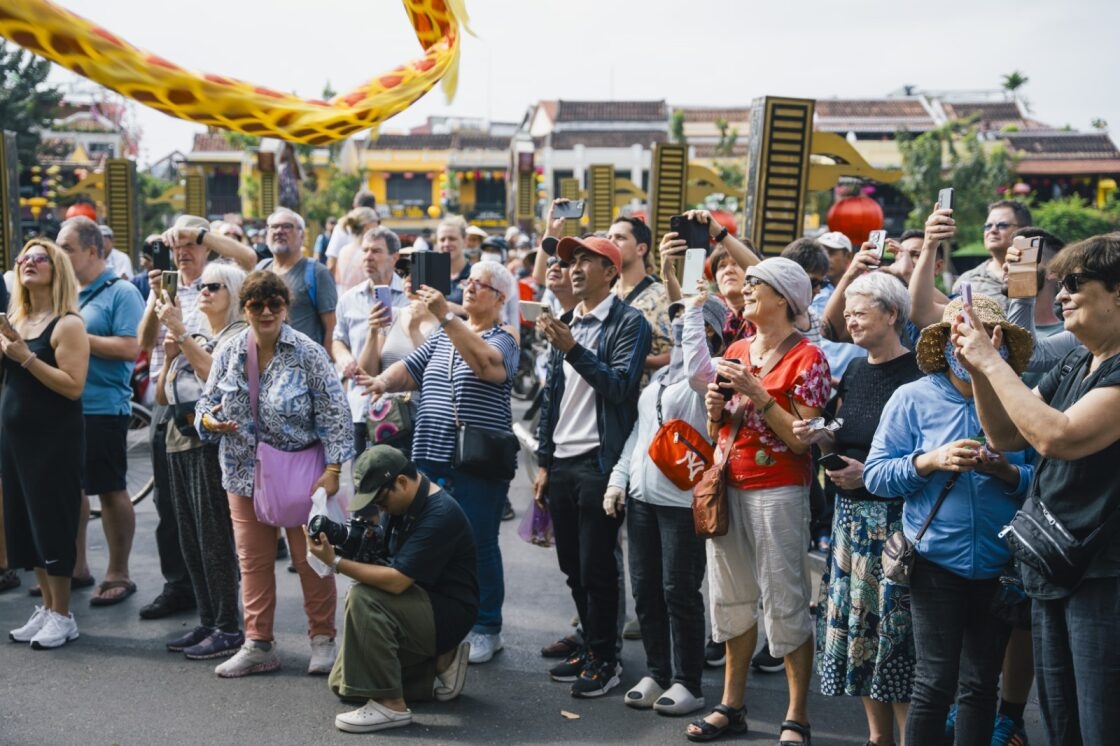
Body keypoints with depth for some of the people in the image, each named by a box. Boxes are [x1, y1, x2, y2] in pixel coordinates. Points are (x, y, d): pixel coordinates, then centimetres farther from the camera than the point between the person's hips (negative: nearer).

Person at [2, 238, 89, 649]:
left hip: (55, 439, -8)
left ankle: (63, 616, 8)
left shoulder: (67, 324, -11)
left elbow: (74, 386, -20)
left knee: (52, 523, -2)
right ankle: (46, 607, 23)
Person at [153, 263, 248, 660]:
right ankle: (207, 622, 17)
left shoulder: (239, 334, -3)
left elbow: (216, 374, -22)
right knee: (191, 540, 10)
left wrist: (180, 332, -20)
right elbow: (162, 397, 17)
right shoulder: (192, 338, 19)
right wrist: (169, 356, 1)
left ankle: (229, 629, -1)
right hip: (180, 442, 8)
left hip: (211, 443, -8)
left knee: (214, 538, -7)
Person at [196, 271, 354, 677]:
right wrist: (209, 420, -11)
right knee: (253, 561, 9)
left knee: (311, 557, 3)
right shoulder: (228, 354, 4)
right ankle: (258, 644, 19)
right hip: (245, 475, 4)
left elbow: (334, 414, -9)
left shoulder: (307, 353, -8)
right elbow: (208, 402, 13)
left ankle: (323, 639, 17)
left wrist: (333, 468, -15)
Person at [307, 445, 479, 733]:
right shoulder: (399, 502, 3)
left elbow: (396, 581, -29)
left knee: (362, 598, -32)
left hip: (447, 612, -10)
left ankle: (390, 704, -25)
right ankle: (440, 660, 14)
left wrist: (335, 562, -25)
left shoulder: (440, 514, -25)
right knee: (342, 684, 10)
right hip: (419, 604, 10)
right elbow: (383, 559, 10)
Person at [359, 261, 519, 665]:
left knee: (479, 544, 1)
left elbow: (484, 362, -25)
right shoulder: (441, 339, 17)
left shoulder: (503, 341, -3)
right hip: (430, 458, 6)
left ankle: (486, 630, 13)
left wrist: (445, 316, -30)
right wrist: (383, 381, -12)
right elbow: (409, 369, 9)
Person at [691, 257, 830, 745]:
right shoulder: (736, 350, 13)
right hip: (728, 488, 7)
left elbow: (804, 440, -15)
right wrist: (716, 408, -2)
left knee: (784, 602, -3)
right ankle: (732, 705, 23)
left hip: (778, 493, -7)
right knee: (731, 598, 12)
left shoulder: (806, 358, -8)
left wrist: (758, 395, -19)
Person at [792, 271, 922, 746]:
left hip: (893, 515, -7)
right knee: (855, 622, 10)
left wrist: (871, 473, -19)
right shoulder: (854, 373, 12)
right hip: (850, 513, 8)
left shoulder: (914, 375, -11)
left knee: (892, 625, -5)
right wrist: (819, 437, 0)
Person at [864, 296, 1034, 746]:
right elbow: (875, 474, -4)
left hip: (998, 567, 3)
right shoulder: (913, 398, -1)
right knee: (935, 683, -3)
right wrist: (930, 461, -18)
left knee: (980, 686, 12)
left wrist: (1008, 473, -16)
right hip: (937, 561, -2)